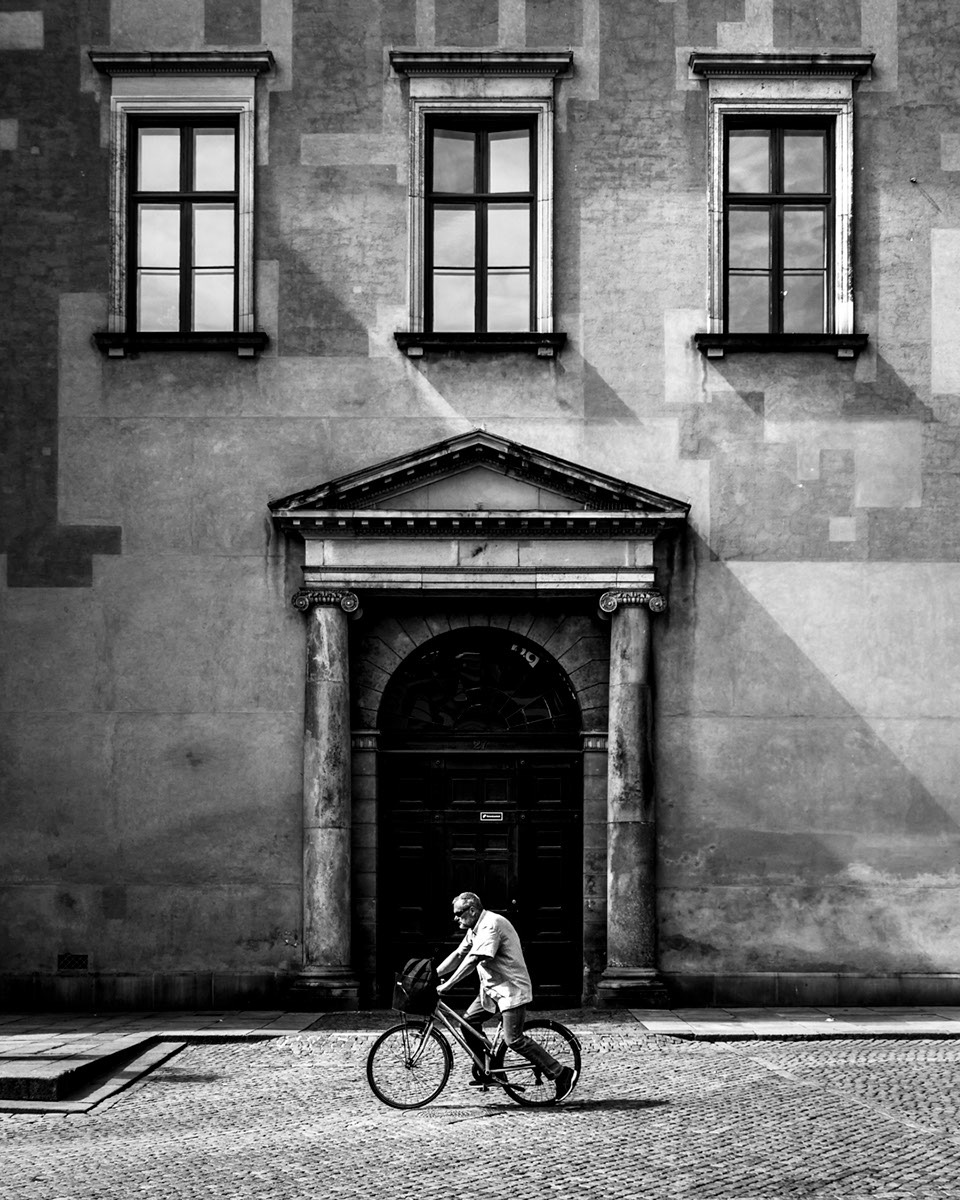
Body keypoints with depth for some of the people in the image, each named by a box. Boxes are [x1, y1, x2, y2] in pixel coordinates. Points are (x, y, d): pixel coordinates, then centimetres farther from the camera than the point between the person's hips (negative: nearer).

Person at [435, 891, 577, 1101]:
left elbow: (473, 960, -27)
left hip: (511, 989, -10)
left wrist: (447, 985, -28)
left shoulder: (491, 925, -21)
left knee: (514, 1040, -12)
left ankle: (562, 1074, -7)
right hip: (492, 988, 10)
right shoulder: (475, 929, 12)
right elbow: (458, 955, 16)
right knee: (469, 1020, 1)